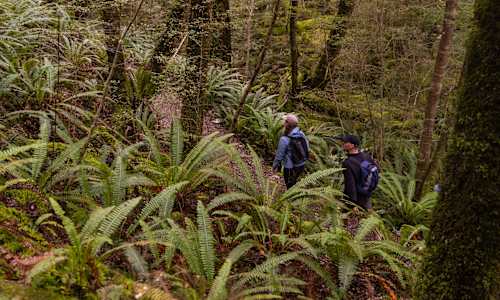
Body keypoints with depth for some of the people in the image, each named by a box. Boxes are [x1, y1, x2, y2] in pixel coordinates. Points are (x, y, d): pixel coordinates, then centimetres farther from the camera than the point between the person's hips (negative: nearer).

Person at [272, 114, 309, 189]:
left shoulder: (284, 139, -27)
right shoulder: (301, 134, -10)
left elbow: (279, 155, -17)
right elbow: (307, 147, 4)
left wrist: (275, 166, 0)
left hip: (290, 167, -6)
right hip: (301, 165, 6)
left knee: (290, 186, 17)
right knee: (293, 182, 29)